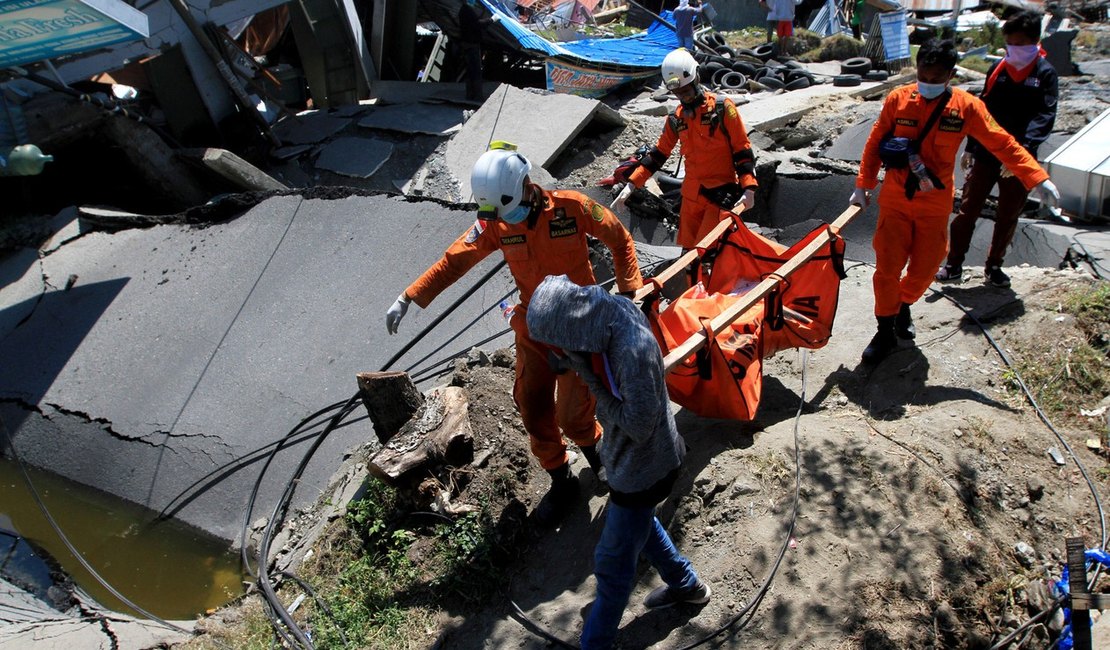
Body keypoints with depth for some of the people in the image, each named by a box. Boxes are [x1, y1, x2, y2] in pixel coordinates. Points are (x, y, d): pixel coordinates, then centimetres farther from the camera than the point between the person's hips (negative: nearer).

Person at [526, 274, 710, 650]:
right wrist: (571, 361, -17)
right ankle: (686, 585, 55)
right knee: (638, 523, 31)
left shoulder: (634, 351, -37)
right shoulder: (607, 328, -12)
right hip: (628, 459, 9)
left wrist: (592, 380, -29)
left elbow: (638, 426, -29)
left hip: (643, 468, -9)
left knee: (613, 563, 9)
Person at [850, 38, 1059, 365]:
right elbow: (875, 143, 3)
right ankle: (886, 332, 13)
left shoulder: (966, 107, -6)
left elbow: (1002, 144, -3)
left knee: (925, 267, 8)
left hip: (935, 205, 1)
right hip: (895, 201, -1)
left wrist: (1037, 178, -8)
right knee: (887, 267, -3)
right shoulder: (898, 99, -6)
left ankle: (904, 306, 39)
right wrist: (863, 185, 3)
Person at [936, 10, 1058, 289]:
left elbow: (1045, 117, -13)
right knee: (967, 211, 1)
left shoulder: (1045, 74, -4)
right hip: (985, 154, 2)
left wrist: (1023, 150, -27)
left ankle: (994, 266, 26)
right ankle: (953, 265, 10)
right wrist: (970, 148, 11)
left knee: (1008, 217, 10)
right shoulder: (998, 68, 4)